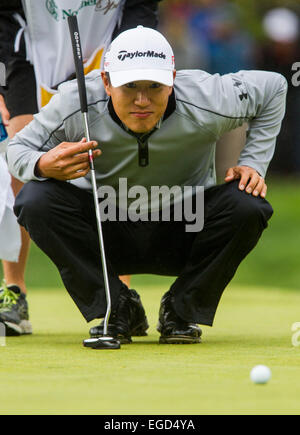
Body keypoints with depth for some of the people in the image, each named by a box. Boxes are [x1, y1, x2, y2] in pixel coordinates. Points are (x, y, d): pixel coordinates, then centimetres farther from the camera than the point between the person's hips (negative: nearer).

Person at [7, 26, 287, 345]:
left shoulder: (206, 102, -22)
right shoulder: (75, 105, -24)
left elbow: (273, 87, -5)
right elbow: (19, 148, -12)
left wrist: (253, 163, -12)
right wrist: (43, 165, -37)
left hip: (183, 232, 0)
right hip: (104, 233, 0)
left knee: (247, 205, -29)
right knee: (36, 199, -27)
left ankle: (182, 311, -5)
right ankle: (111, 308, -8)